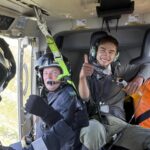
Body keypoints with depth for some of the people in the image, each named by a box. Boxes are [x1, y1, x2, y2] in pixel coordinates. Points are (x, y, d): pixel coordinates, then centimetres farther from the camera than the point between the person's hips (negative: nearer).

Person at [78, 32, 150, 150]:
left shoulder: (119, 70, 20)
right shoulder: (89, 73, 14)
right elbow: (84, 98, -2)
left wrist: (139, 79, 2)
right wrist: (82, 76, -21)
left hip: (118, 123, 2)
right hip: (95, 121, -2)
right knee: (93, 129, -40)